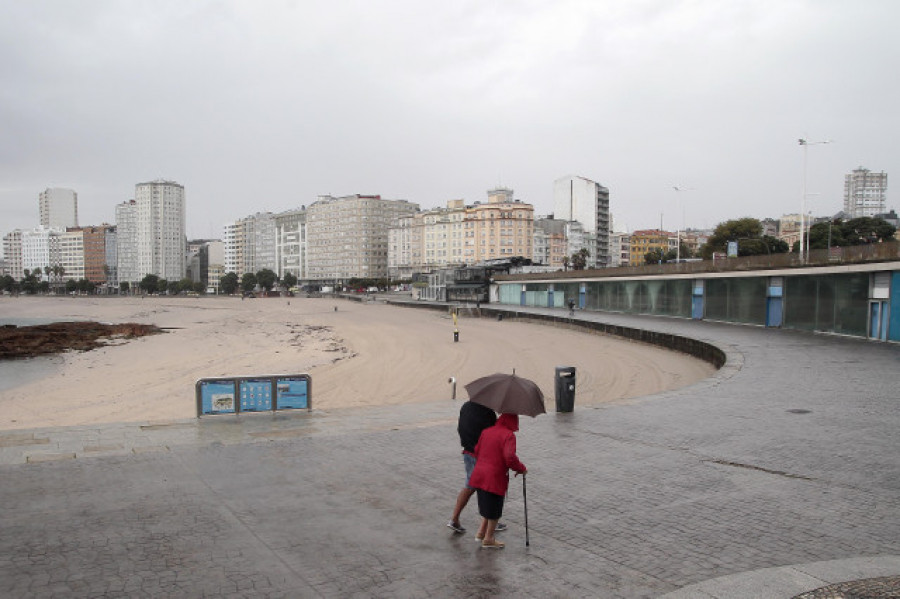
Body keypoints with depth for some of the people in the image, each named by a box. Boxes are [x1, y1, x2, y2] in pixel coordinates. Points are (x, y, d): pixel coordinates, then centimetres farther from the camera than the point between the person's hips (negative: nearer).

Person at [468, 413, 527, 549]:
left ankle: (481, 531, 28)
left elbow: (477, 450, 16)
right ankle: (488, 539, 20)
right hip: (495, 477, -7)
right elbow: (510, 457, -24)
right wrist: (521, 469, -7)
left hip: (479, 474, 7)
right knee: (495, 509, 9)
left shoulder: (486, 431, 9)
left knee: (487, 505, 25)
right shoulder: (508, 435, -13)